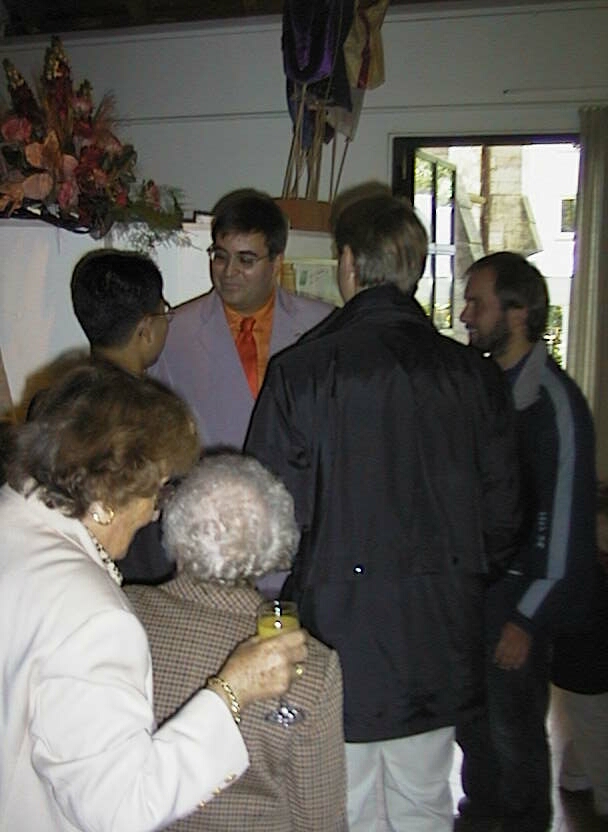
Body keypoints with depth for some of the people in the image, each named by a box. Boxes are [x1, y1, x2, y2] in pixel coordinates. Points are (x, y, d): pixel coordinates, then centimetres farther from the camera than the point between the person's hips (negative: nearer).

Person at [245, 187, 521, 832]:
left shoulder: (300, 372, -13)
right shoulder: (475, 376, -2)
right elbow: (501, 517, 4)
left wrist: (282, 597, 9)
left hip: (337, 631, -3)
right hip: (440, 640, 4)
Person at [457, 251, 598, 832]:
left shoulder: (552, 400, -17)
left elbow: (563, 516, -17)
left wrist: (528, 619, -15)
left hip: (515, 594, -7)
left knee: (514, 729, 8)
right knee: (471, 718, 20)